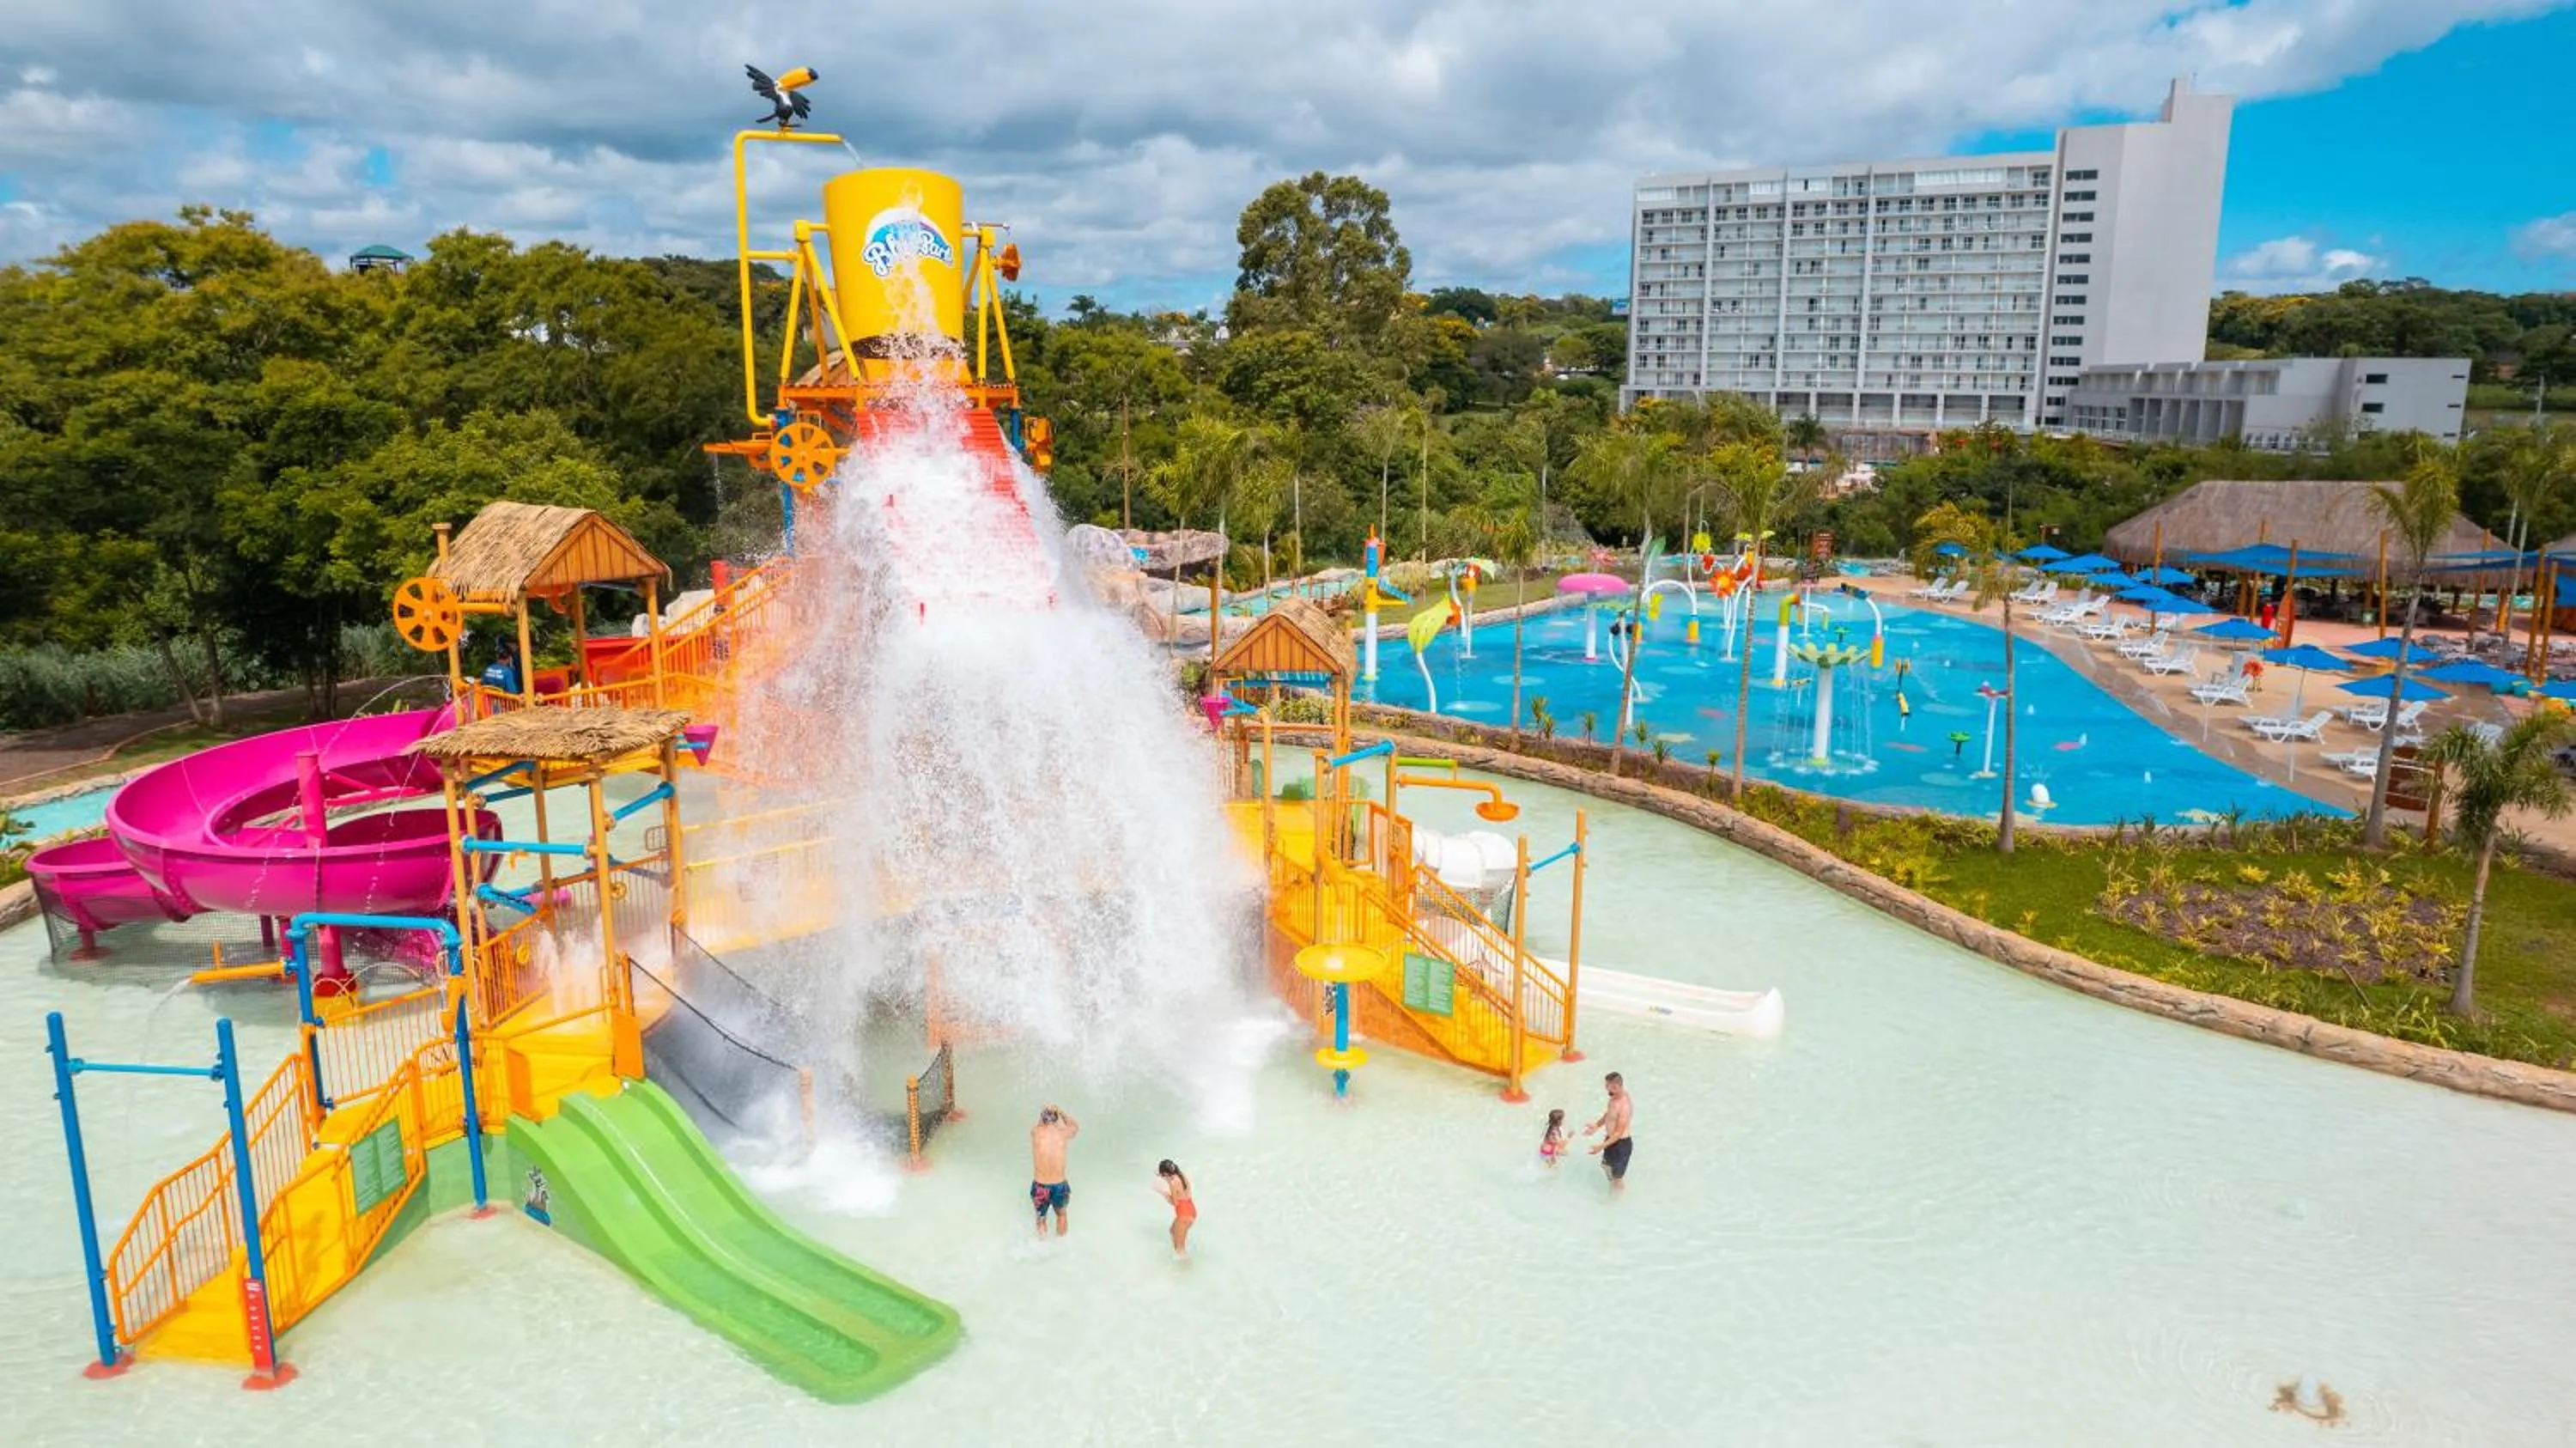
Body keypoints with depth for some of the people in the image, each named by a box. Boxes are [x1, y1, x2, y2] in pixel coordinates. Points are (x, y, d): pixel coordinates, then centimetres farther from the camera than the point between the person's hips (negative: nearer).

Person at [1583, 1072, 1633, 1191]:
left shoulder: (1625, 1106, -35)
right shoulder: (1615, 1096, -7)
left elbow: (1618, 1133, -29)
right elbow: (1608, 1114, 12)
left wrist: (1602, 1146, -29)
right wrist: (1596, 1126, 1)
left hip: (1621, 1144, -10)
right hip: (1611, 1139, 10)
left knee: (1618, 1177, 11)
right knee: (1606, 1165, 33)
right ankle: (1612, 1184, 59)